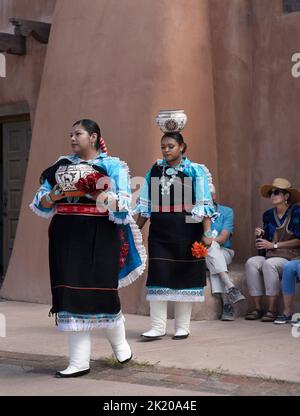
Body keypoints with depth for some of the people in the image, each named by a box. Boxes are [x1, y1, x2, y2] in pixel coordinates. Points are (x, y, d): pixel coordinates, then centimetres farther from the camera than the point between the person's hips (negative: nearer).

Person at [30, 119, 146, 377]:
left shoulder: (112, 166, 1)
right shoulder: (62, 165, 14)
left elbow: (121, 205, -9)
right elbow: (42, 203, 12)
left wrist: (91, 191, -19)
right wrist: (56, 194, -8)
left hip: (98, 237, -4)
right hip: (67, 236, 4)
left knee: (101, 292, -1)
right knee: (72, 293, -1)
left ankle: (119, 342, 29)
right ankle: (79, 361, 3)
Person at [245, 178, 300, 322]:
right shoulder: (268, 215, 14)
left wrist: (274, 245, -10)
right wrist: (260, 236, -3)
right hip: (271, 255, 6)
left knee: (269, 264, -34)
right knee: (251, 263, -21)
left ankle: (271, 309, -28)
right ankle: (257, 307, -21)